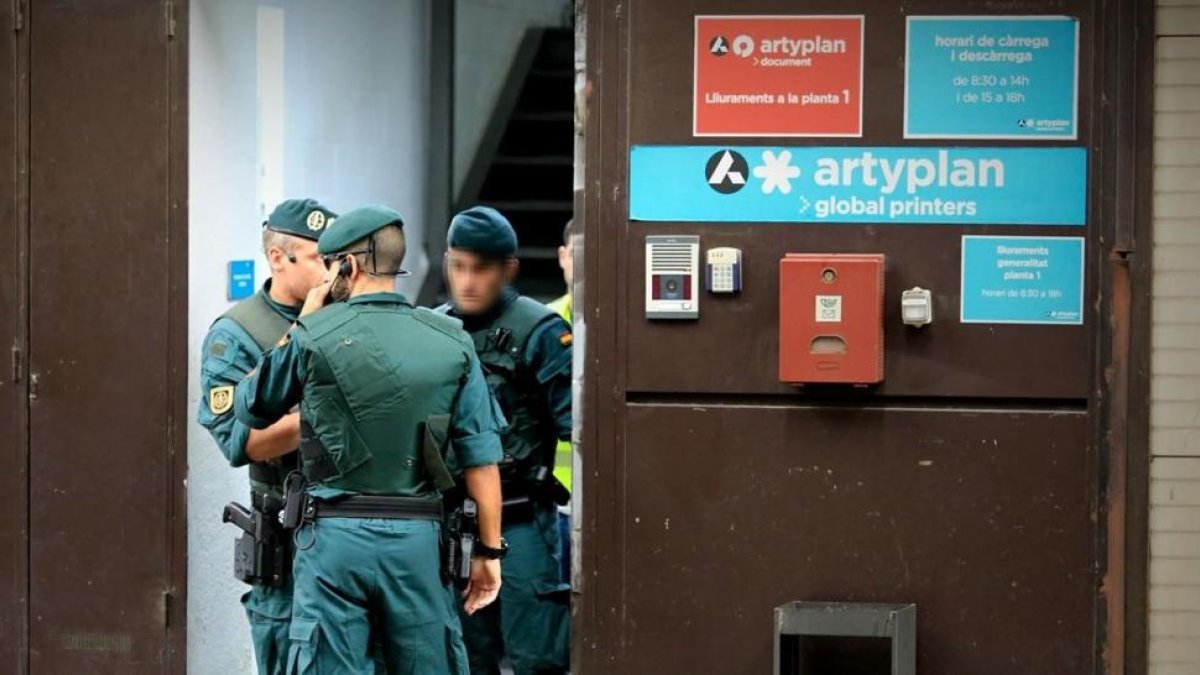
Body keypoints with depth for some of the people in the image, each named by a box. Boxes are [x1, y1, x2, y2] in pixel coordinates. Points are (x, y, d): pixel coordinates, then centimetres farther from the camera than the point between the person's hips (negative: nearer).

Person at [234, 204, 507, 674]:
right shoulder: (452, 344, 2)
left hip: (334, 534, -2)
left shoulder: (314, 335, -5)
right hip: (418, 536, 2)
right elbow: (481, 458, 1)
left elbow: (249, 408, 11)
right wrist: (489, 550, 7)